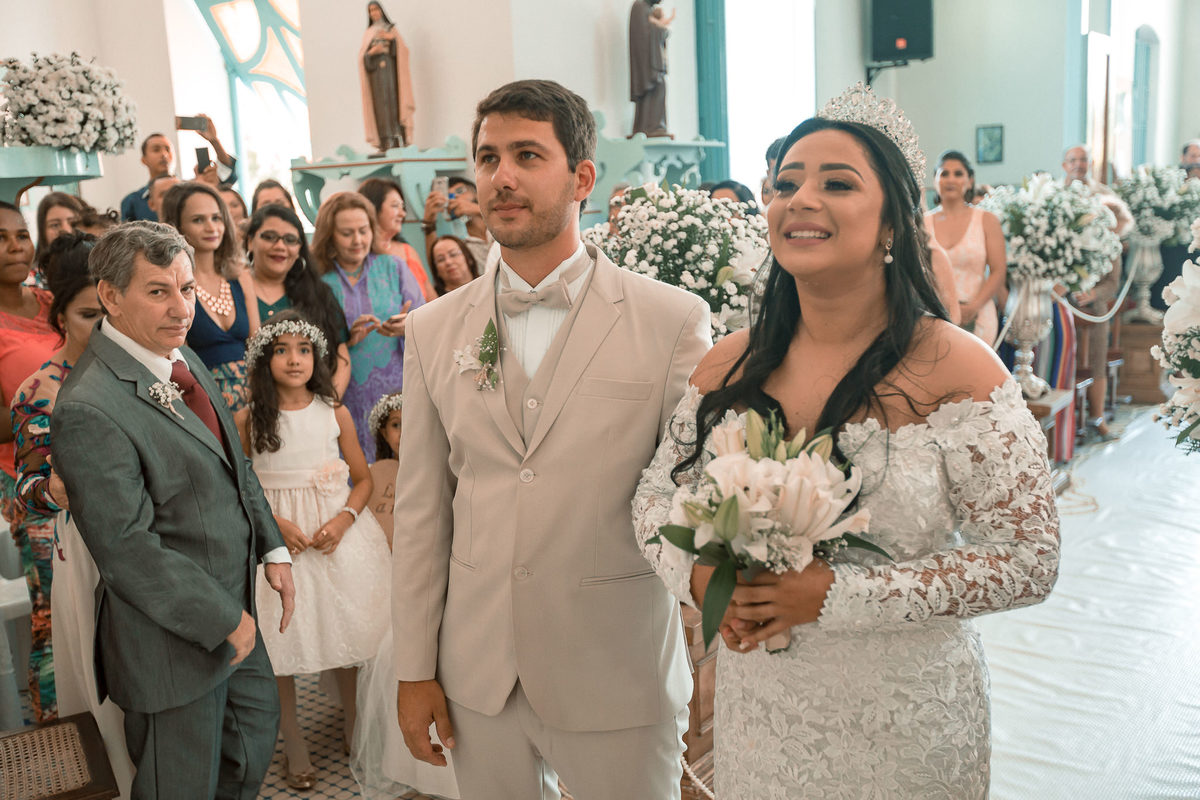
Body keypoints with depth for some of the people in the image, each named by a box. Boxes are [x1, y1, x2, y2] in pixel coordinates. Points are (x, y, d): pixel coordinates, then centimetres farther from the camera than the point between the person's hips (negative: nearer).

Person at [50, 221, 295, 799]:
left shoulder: (181, 356, 2)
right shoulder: (89, 410, -27)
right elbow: (129, 553, -25)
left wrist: (273, 548, 6)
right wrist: (225, 618, -18)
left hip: (231, 601, 9)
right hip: (175, 637, -8)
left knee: (258, 719, 27)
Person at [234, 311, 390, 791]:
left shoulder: (335, 413, 2)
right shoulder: (248, 419, -2)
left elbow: (363, 479, 6)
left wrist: (344, 519, -12)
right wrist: (274, 523, -14)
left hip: (337, 530, 1)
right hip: (273, 535, -1)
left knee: (346, 627, 5)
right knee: (279, 639, 2)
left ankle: (355, 728, 25)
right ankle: (293, 744, 19)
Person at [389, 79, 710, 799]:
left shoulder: (675, 320, -8)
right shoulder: (434, 330, 3)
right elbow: (421, 510, 4)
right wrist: (415, 669, 6)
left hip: (620, 681, -3)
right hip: (478, 679, 3)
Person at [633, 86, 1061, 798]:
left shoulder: (956, 370, -16)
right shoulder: (729, 365, -4)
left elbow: (1027, 562, -16)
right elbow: (658, 498, 6)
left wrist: (835, 593, -22)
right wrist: (698, 574, -16)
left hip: (902, 723, -3)